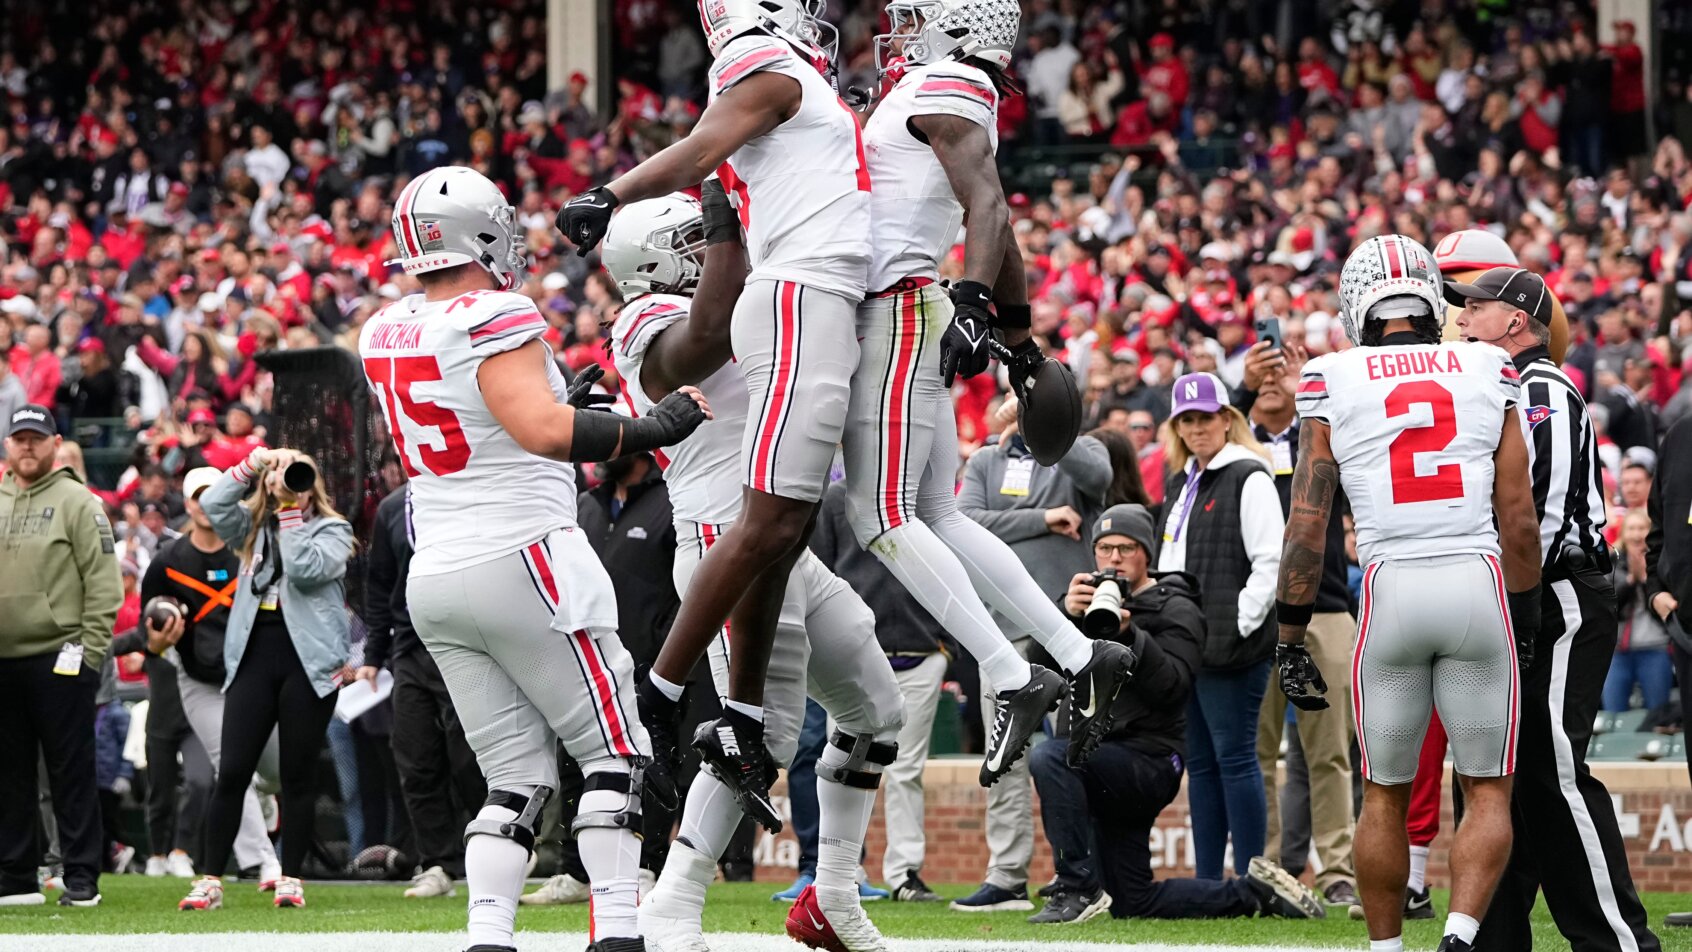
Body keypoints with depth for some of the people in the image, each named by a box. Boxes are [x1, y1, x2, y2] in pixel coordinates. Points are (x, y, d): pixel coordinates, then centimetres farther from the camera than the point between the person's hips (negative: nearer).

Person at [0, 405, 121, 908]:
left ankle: (82, 879, -1)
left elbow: (104, 582, -6)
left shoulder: (77, 502, -2)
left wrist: (90, 649, -12)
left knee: (72, 773, -3)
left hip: (58, 660, -5)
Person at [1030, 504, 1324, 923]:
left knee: (1049, 758, -33)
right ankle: (1253, 893, 19)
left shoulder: (1175, 610, -3)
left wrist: (1128, 634, -30)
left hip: (1147, 759, -7)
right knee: (1133, 904, 7)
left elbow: (1171, 687, -18)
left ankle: (1076, 889, -31)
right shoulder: (1093, 600, 15)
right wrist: (1067, 614, -19)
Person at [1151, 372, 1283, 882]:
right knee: (1200, 763, 10)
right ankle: (1206, 883, 14)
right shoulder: (1179, 482, 20)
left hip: (1229, 647, -9)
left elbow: (1271, 562, -13)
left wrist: (1238, 628, -17)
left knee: (1234, 757, -8)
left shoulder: (1248, 478, -7)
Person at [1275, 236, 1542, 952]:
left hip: (1390, 590, 0)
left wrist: (1289, 639, 5)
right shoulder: (1486, 373, 5)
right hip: (1478, 580, 0)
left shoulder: (1333, 383, 2)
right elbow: (1519, 521, 6)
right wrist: (1526, 618, 17)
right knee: (1488, 790, 8)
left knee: (1385, 794, 14)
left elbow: (1308, 524, -1)